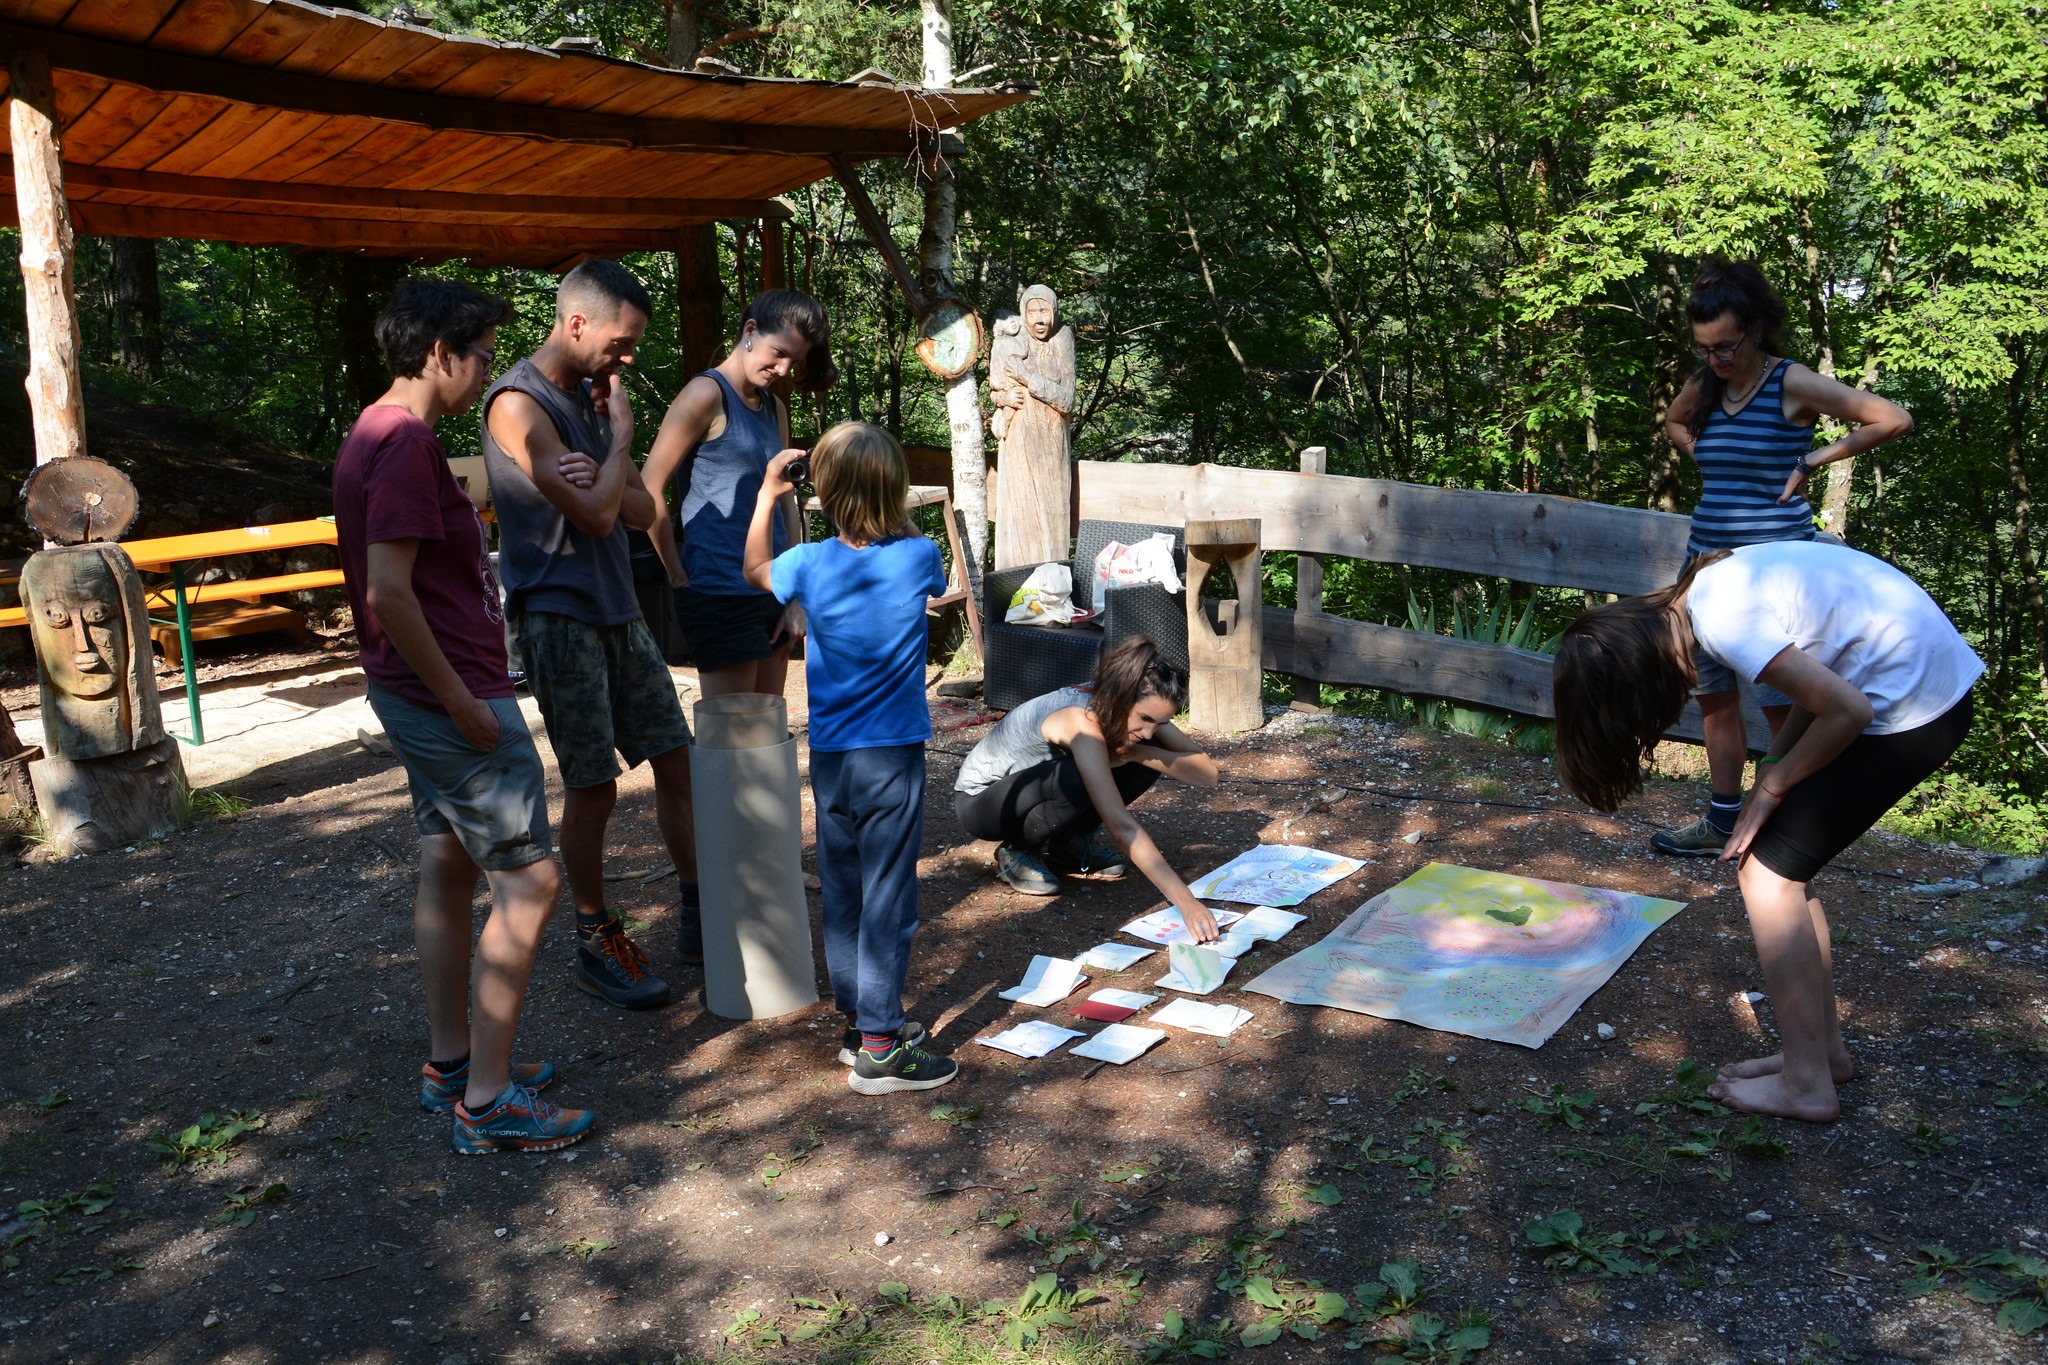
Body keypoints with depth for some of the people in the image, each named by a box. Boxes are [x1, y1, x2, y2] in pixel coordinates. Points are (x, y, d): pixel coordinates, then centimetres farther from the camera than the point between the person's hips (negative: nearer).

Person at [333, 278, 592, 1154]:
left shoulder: (378, 435, 13)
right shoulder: (405, 442, -19)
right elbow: (390, 593, -26)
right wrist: (464, 704, -20)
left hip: (422, 696, 11)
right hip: (452, 697, -11)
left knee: (448, 874, 17)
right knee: (529, 882, -6)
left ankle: (451, 1062, 28)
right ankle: (488, 1101, 0)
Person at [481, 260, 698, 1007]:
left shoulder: (589, 393, 12)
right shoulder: (517, 404, -14)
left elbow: (641, 510, 10)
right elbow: (595, 515, -19)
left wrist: (601, 478, -12)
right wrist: (621, 433, -5)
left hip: (616, 609, 8)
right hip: (558, 616, -8)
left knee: (677, 759, 8)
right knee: (592, 786, -2)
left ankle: (697, 915, 21)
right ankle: (596, 944, 13)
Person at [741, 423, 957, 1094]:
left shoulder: (809, 565, -4)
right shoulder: (917, 557, -8)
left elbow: (756, 571, 19)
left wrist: (766, 496, 24)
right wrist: (893, 511, 19)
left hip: (829, 758, 3)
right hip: (894, 753, -3)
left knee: (843, 895, 15)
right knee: (887, 898, 0)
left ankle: (858, 1021, 27)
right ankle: (879, 1047, 3)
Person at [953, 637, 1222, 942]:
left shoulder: (1131, 708, -15)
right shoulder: (1082, 723, -37)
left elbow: (1207, 773, -16)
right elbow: (1121, 826, -42)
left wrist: (1136, 753, -30)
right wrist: (1185, 901, -47)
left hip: (1036, 787, 7)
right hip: (979, 800, -7)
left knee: (1149, 757, -12)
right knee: (1077, 780, -37)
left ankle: (1070, 840, 4)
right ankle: (1017, 851, -10)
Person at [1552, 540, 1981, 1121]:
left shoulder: (1722, 622, -23)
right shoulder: (1707, 585, 5)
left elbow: (1848, 710, -21)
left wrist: (1772, 787, -7)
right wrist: (1774, 764, 4)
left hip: (1910, 705, -9)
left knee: (1767, 872, -4)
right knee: (1781, 865, 12)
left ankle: (1807, 1085, 3)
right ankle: (1825, 1049, 23)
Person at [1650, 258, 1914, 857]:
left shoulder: (1791, 383, -11)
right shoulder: (1704, 387, 7)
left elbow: (1893, 420, -16)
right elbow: (1673, 422, 30)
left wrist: (1815, 459, -11)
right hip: (1707, 559, 7)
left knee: (1783, 705, -1)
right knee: (1714, 696, 12)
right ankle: (1722, 824, 24)